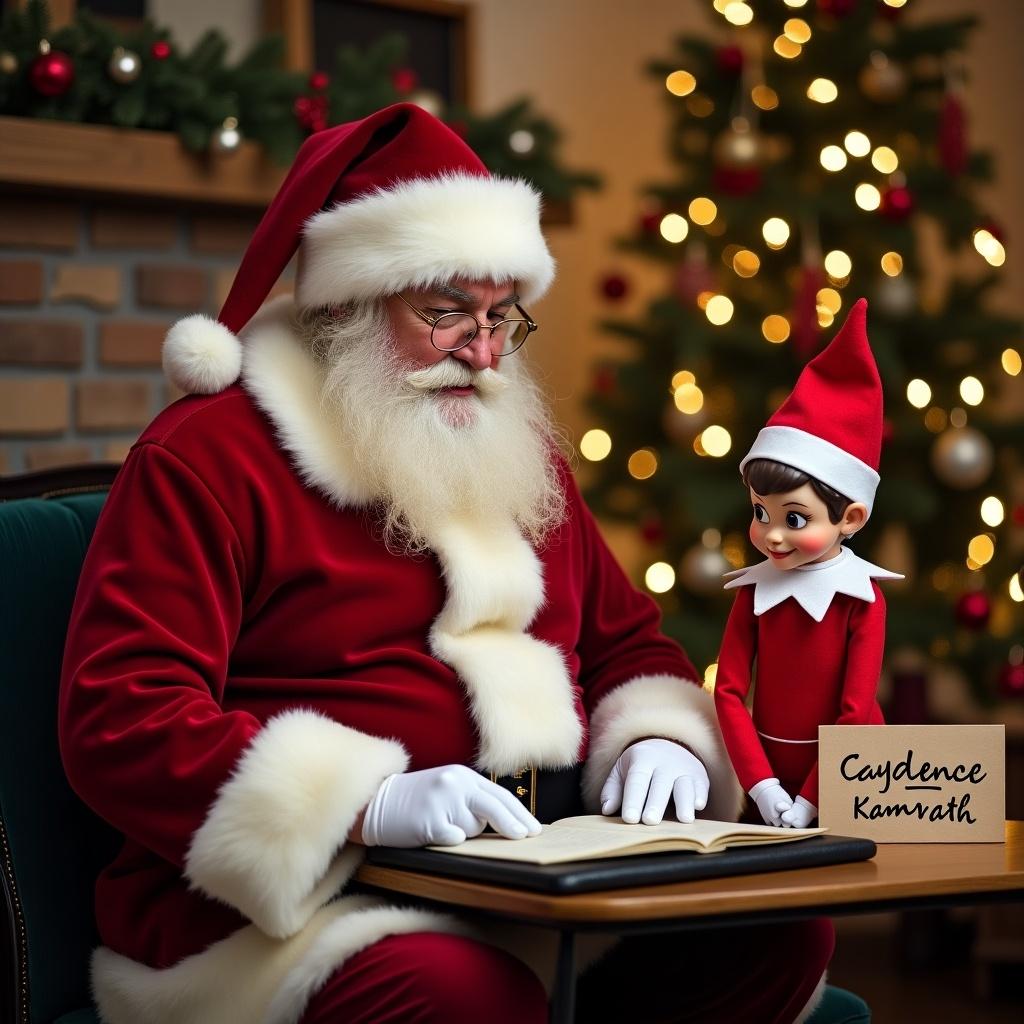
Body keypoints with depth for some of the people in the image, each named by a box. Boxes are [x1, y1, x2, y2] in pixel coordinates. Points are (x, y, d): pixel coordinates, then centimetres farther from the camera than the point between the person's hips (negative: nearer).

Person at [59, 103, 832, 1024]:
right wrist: (371, 804, -25)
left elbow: (627, 643, 29)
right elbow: (118, 720, -13)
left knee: (781, 928, -15)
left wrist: (658, 739, 3)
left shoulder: (520, 455, 21)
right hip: (303, 895, -7)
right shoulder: (207, 455, -3)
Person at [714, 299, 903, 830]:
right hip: (769, 782, 3)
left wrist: (810, 801, -16)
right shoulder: (753, 591, -2)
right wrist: (763, 787, -15)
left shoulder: (862, 600, -10)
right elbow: (728, 691, -6)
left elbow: (855, 712, -13)